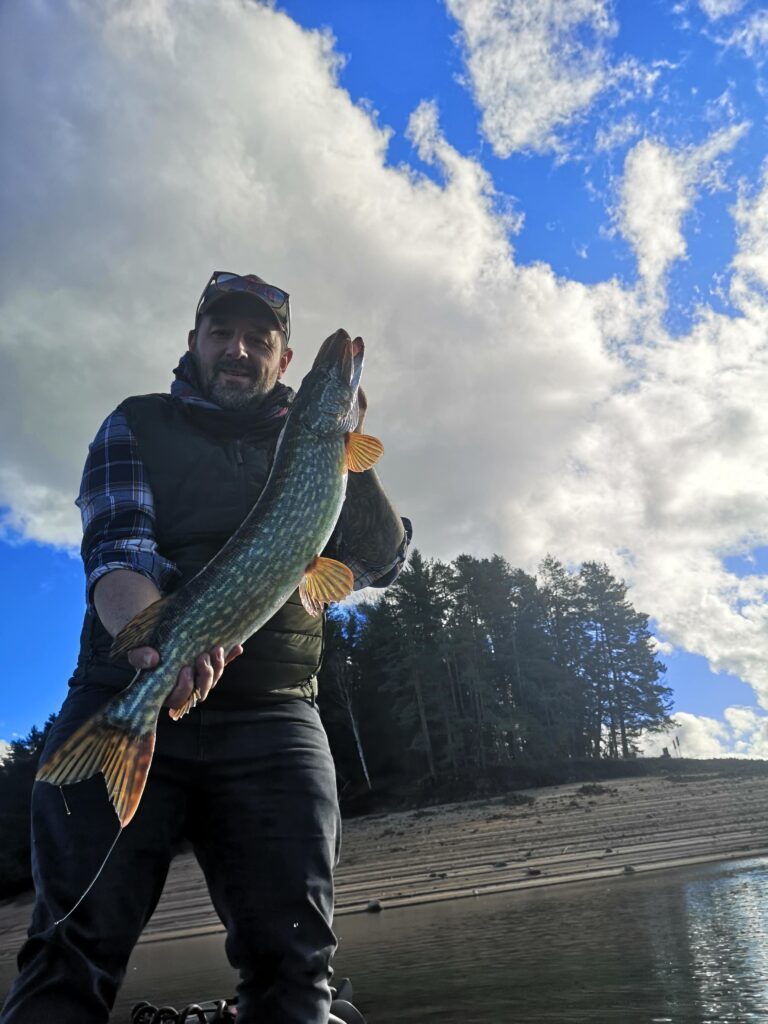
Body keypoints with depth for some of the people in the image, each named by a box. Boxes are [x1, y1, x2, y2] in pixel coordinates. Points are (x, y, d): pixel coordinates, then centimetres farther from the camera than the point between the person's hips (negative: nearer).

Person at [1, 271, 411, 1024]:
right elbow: (116, 550, -5)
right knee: (75, 944, -2)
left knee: (293, 956, -5)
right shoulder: (138, 426, 12)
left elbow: (380, 564, 8)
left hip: (273, 717, 2)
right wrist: (153, 637, -27)